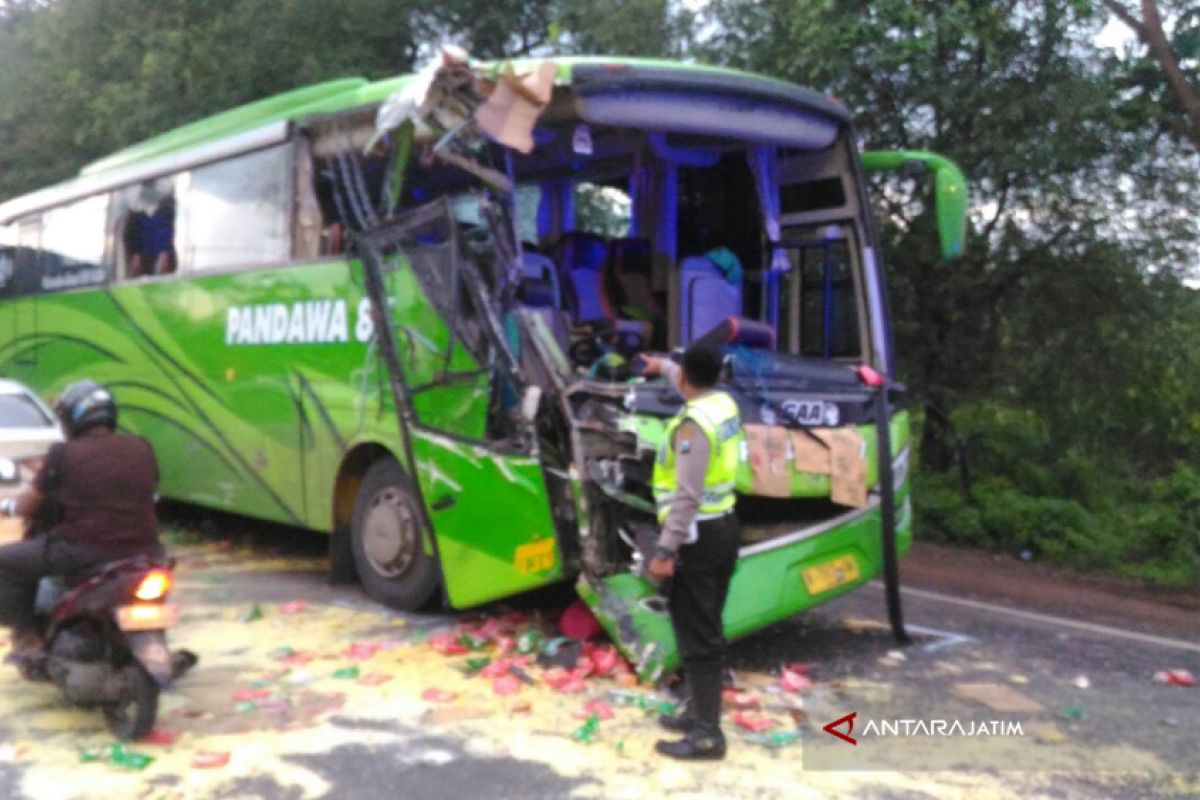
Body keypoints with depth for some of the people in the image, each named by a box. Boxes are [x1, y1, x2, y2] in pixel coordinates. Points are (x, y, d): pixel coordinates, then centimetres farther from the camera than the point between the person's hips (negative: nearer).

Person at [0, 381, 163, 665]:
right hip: (141, 549, 4)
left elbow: (30, 507, 4)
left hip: (82, 551, -4)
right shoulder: (141, 449, 5)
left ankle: (28, 636, 12)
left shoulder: (63, 455, -5)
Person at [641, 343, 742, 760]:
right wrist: (662, 365, 48)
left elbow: (688, 496, -25)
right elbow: (698, 386, 33)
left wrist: (665, 551, -25)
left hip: (697, 535, -10)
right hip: (725, 527, 10)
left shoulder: (693, 424, -20)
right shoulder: (725, 404, 7)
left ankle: (707, 734, 0)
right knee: (708, 629, 18)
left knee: (697, 635, -5)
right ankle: (701, 712, 30)